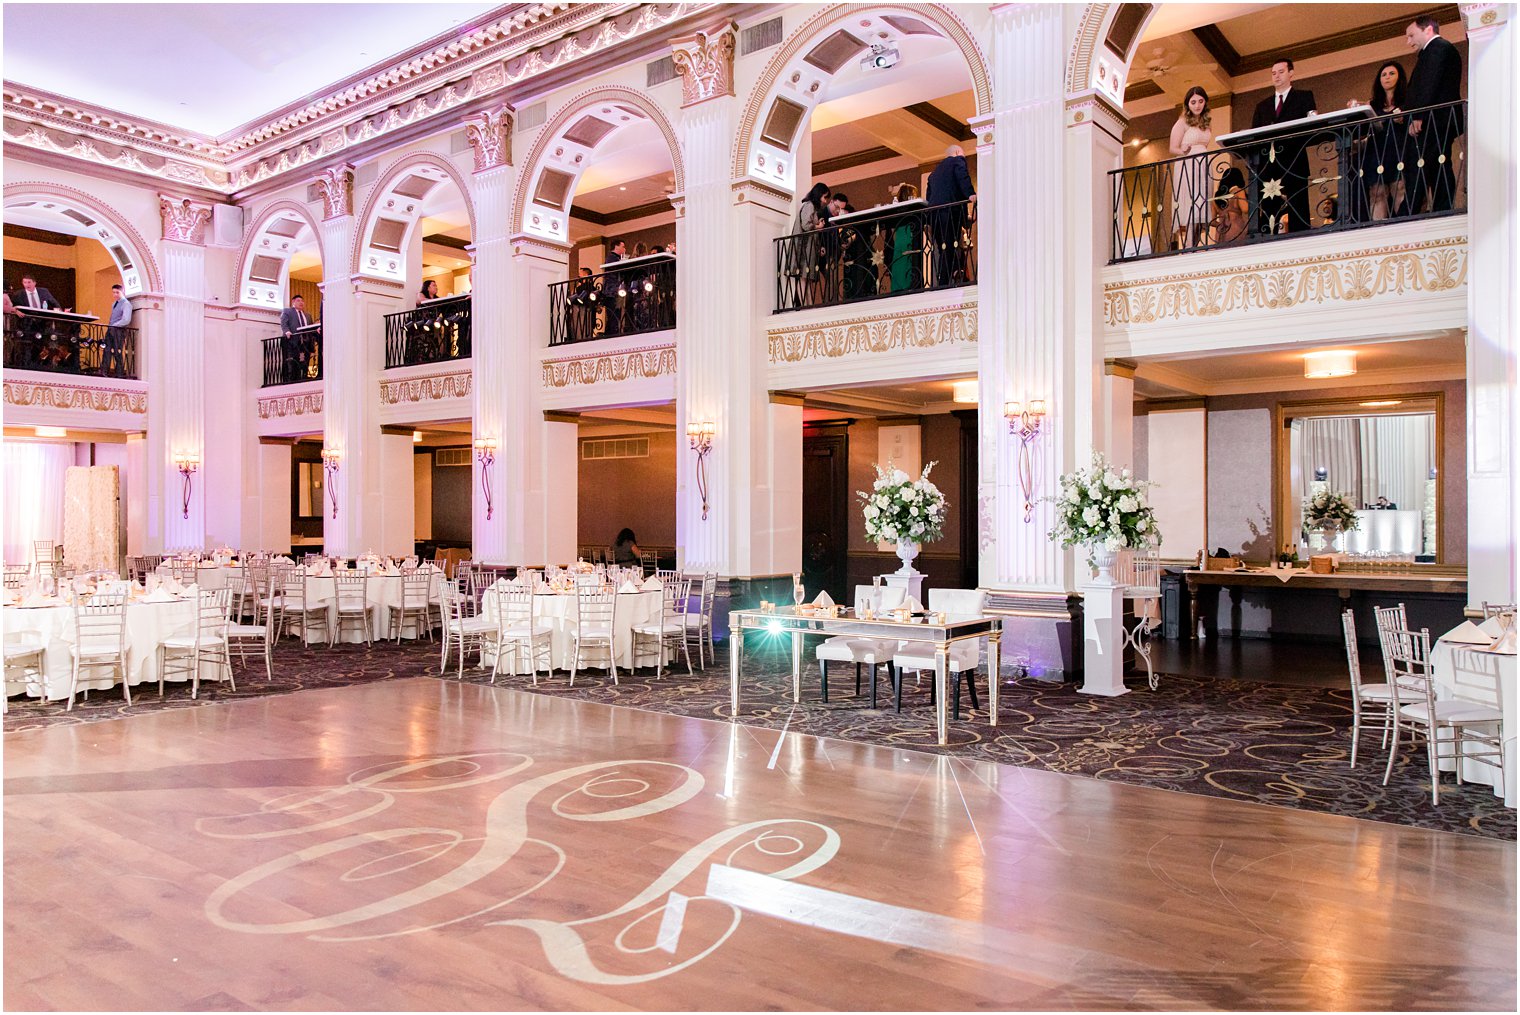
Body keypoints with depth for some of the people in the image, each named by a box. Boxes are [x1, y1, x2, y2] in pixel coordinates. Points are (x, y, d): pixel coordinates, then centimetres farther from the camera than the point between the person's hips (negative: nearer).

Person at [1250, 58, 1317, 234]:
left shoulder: (1304, 96, 14)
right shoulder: (1262, 105, 24)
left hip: (1294, 162, -3)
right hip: (1267, 164, 3)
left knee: (1297, 211, -9)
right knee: (1267, 212, -3)